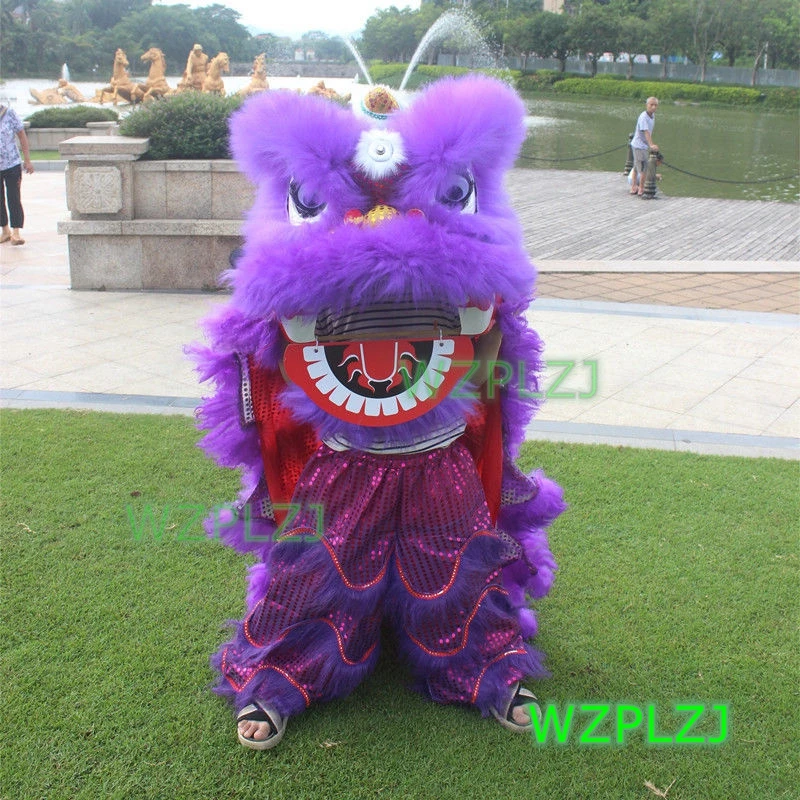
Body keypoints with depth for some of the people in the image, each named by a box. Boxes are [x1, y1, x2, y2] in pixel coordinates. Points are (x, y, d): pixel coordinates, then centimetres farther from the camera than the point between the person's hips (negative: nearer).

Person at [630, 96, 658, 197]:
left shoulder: (653, 115, 7)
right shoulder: (643, 117, -22)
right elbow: (646, 132, -31)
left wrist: (652, 144, 18)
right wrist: (651, 145, -39)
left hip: (644, 145, 10)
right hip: (640, 145, -10)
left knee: (636, 167, 16)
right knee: (643, 168, -5)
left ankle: (634, 188, 26)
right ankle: (641, 189, 5)